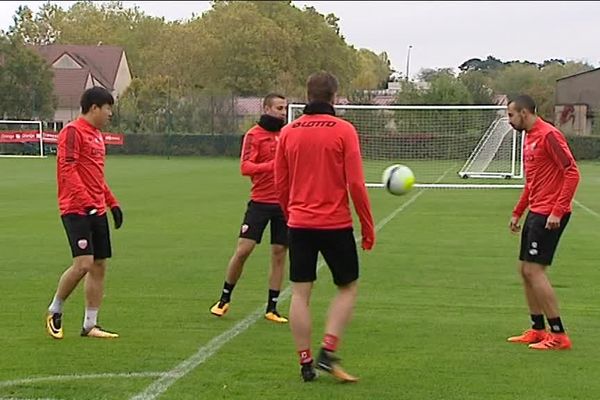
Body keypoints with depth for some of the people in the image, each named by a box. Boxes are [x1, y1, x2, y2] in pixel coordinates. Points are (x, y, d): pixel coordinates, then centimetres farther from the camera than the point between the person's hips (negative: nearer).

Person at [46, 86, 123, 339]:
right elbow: (67, 169, -18)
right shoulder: (72, 131, -9)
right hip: (76, 210, -9)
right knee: (83, 264, -16)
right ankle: (54, 311, 6)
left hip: (97, 211, 9)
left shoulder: (97, 135, 18)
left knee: (99, 265, 6)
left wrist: (112, 203, 20)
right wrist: (87, 201, -26)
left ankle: (90, 325, 13)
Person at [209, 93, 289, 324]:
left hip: (283, 203, 4)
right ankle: (224, 300, 14)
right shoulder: (254, 135, -4)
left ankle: (272, 308, 13)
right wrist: (273, 165, -27)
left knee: (279, 254, 4)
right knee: (243, 250, -5)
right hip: (260, 201, -4)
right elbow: (245, 167, -14)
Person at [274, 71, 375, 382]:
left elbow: (281, 184, 8)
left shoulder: (288, 132, 4)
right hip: (335, 225, -3)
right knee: (347, 288, 12)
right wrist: (368, 227, 0)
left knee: (300, 293, 7)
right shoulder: (343, 130, -7)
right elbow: (356, 184, -9)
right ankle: (328, 352, 0)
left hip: (299, 225, 3)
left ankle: (305, 363, 8)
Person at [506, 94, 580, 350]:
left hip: (550, 215, -10)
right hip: (535, 212, 10)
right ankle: (537, 330, 20)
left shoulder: (548, 135, -14)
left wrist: (557, 212, -23)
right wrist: (517, 213, 22)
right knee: (525, 270, 12)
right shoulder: (529, 138, 16)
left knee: (534, 270, -11)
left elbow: (572, 173, -19)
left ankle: (558, 336, -5)